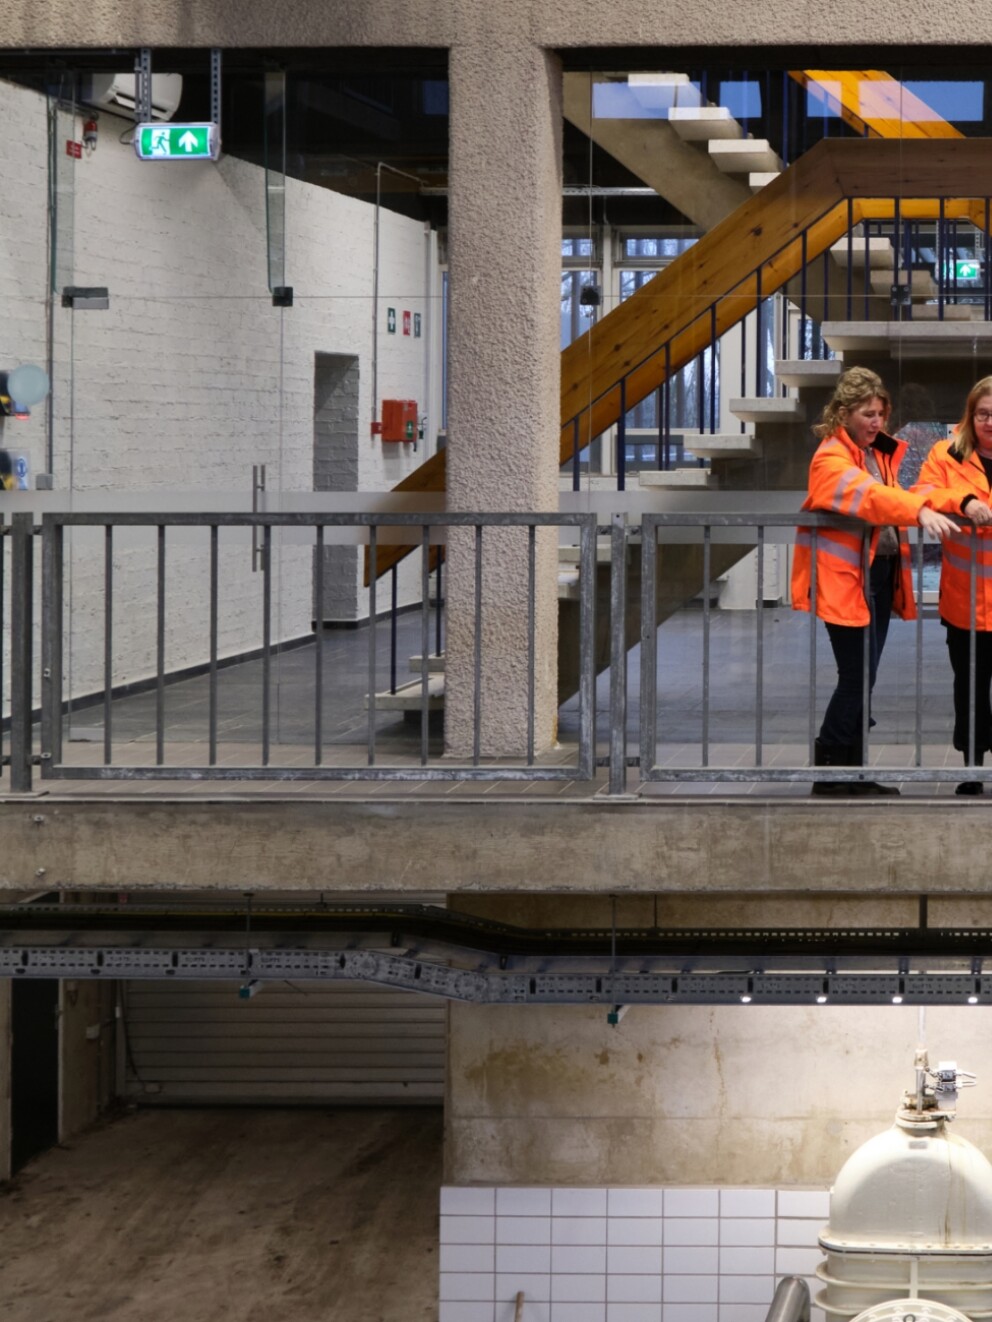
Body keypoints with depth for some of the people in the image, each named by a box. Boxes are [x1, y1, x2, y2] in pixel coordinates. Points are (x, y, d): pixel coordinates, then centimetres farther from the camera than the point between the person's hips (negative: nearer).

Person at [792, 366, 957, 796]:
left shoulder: (879, 452, 15)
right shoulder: (831, 459, -12)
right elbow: (868, 494, -30)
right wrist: (919, 511, -44)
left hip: (881, 574, 8)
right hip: (847, 579, -8)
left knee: (862, 679, 10)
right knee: (856, 677, -8)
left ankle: (853, 772, 16)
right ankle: (828, 771, 1)